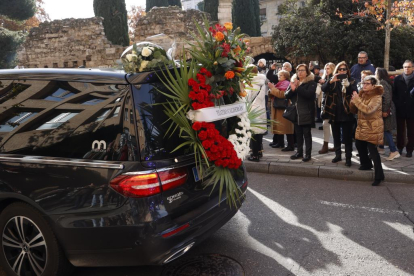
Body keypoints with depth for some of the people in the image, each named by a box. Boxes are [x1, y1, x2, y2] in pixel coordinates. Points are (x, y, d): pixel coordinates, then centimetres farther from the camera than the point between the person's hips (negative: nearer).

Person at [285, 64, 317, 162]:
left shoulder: (311, 83, -3)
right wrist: (292, 89, -14)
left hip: (306, 113, -5)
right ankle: (299, 152, 22)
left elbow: (308, 94, -20)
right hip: (296, 112, 5)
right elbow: (286, 95, 4)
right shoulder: (293, 81, 12)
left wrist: (297, 87, -20)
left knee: (307, 134, 1)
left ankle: (308, 154, 8)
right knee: (298, 133, 11)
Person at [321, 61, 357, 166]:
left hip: (346, 113, -3)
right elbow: (323, 89, -10)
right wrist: (330, 81, -28)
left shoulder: (351, 81, 3)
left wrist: (348, 86, -34)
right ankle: (338, 155, 24)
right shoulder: (332, 81, 8)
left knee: (347, 137, -3)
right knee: (336, 136, 12)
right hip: (334, 113, 3)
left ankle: (348, 158, 2)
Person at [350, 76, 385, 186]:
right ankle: (366, 164, 40)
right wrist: (353, 101, -10)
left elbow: (368, 110, -29)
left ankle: (379, 175, -2)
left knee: (372, 150, -9)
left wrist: (357, 100, -23)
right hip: (362, 126, 8)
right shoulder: (362, 94, 10)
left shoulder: (377, 97, -14)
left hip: (372, 128, -8)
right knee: (359, 144, 16)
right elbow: (354, 110, 10)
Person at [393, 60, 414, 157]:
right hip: (400, 109, 2)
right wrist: (397, 104, -5)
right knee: (400, 130, 11)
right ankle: (400, 148, 23)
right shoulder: (397, 79, 4)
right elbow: (394, 93, 4)